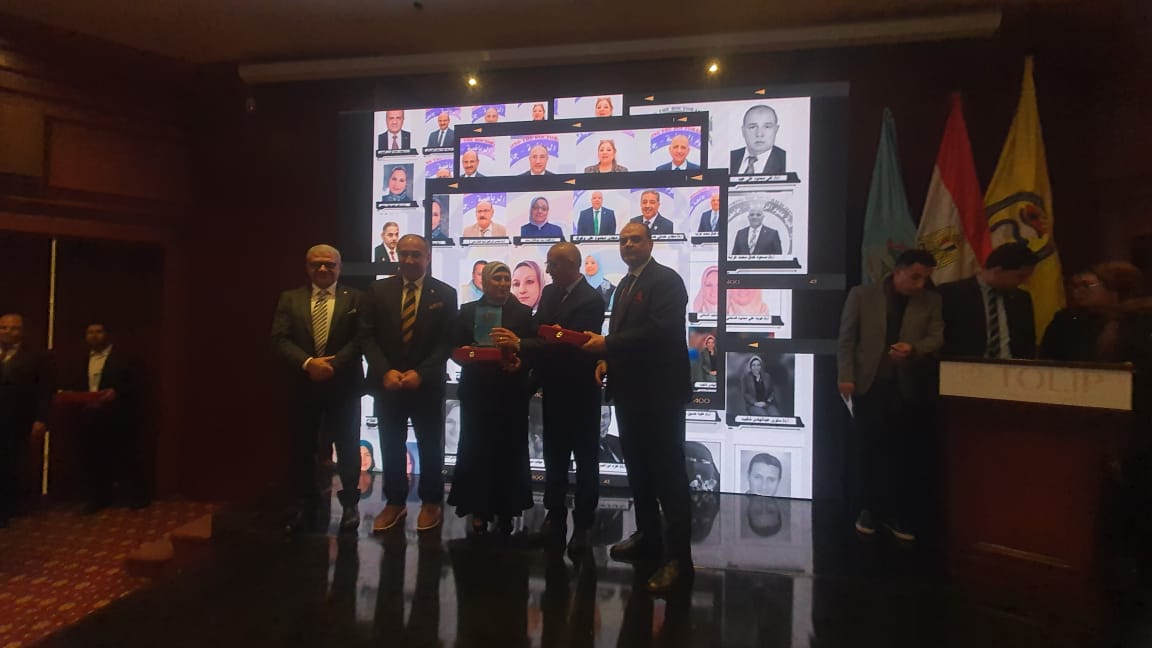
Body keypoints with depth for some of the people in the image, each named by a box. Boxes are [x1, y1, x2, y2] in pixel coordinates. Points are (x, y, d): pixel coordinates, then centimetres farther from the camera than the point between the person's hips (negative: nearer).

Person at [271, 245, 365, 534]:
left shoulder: (355, 298, 2)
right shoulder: (289, 298, 7)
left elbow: (360, 339, -7)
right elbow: (279, 339, -3)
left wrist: (333, 365, -18)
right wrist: (308, 363, -17)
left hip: (343, 384, -2)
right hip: (302, 384, 2)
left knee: (347, 446, 6)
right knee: (302, 447, 10)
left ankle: (350, 504, 22)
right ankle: (304, 504, 27)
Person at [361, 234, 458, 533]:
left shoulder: (445, 293, -1)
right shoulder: (379, 289, 3)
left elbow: (447, 342, -5)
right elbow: (367, 335, -1)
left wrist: (420, 373, -16)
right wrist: (385, 372, -14)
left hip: (427, 384, -1)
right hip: (387, 383, 2)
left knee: (430, 447, 10)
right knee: (391, 447, 11)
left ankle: (431, 503, 26)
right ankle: (394, 502, 27)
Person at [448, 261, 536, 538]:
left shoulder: (523, 312, 7)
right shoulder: (468, 311, 9)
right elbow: (455, 349, 3)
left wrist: (518, 344, -20)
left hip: (512, 392, 0)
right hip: (477, 391, 0)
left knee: (509, 451, 1)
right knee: (476, 450, -1)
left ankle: (506, 510, 14)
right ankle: (478, 512, 8)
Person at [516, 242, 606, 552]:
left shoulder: (591, 300, -17)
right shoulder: (549, 292, 7)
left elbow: (569, 343, -26)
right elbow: (537, 332, 10)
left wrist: (521, 346, -26)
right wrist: (524, 357, -9)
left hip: (580, 392, -7)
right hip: (553, 389, 7)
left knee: (585, 460, 8)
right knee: (554, 458, 14)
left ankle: (583, 524, 18)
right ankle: (555, 519, 26)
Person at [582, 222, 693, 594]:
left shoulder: (667, 280, -11)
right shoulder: (625, 285, 17)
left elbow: (661, 330, -24)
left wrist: (607, 344, -23)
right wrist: (607, 360, 4)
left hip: (661, 393, -9)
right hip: (629, 392, 9)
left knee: (668, 474, -5)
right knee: (638, 469, 18)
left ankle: (678, 558, 3)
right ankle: (647, 537, 33)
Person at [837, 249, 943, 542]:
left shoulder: (931, 301, 8)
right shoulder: (862, 295, 2)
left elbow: (936, 338, 1)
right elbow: (847, 339, 0)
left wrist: (913, 348, -20)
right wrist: (846, 377, -7)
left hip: (910, 387, 2)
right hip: (870, 385, -1)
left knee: (906, 452, 4)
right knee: (869, 450, 4)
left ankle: (898, 513, 16)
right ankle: (869, 509, 18)